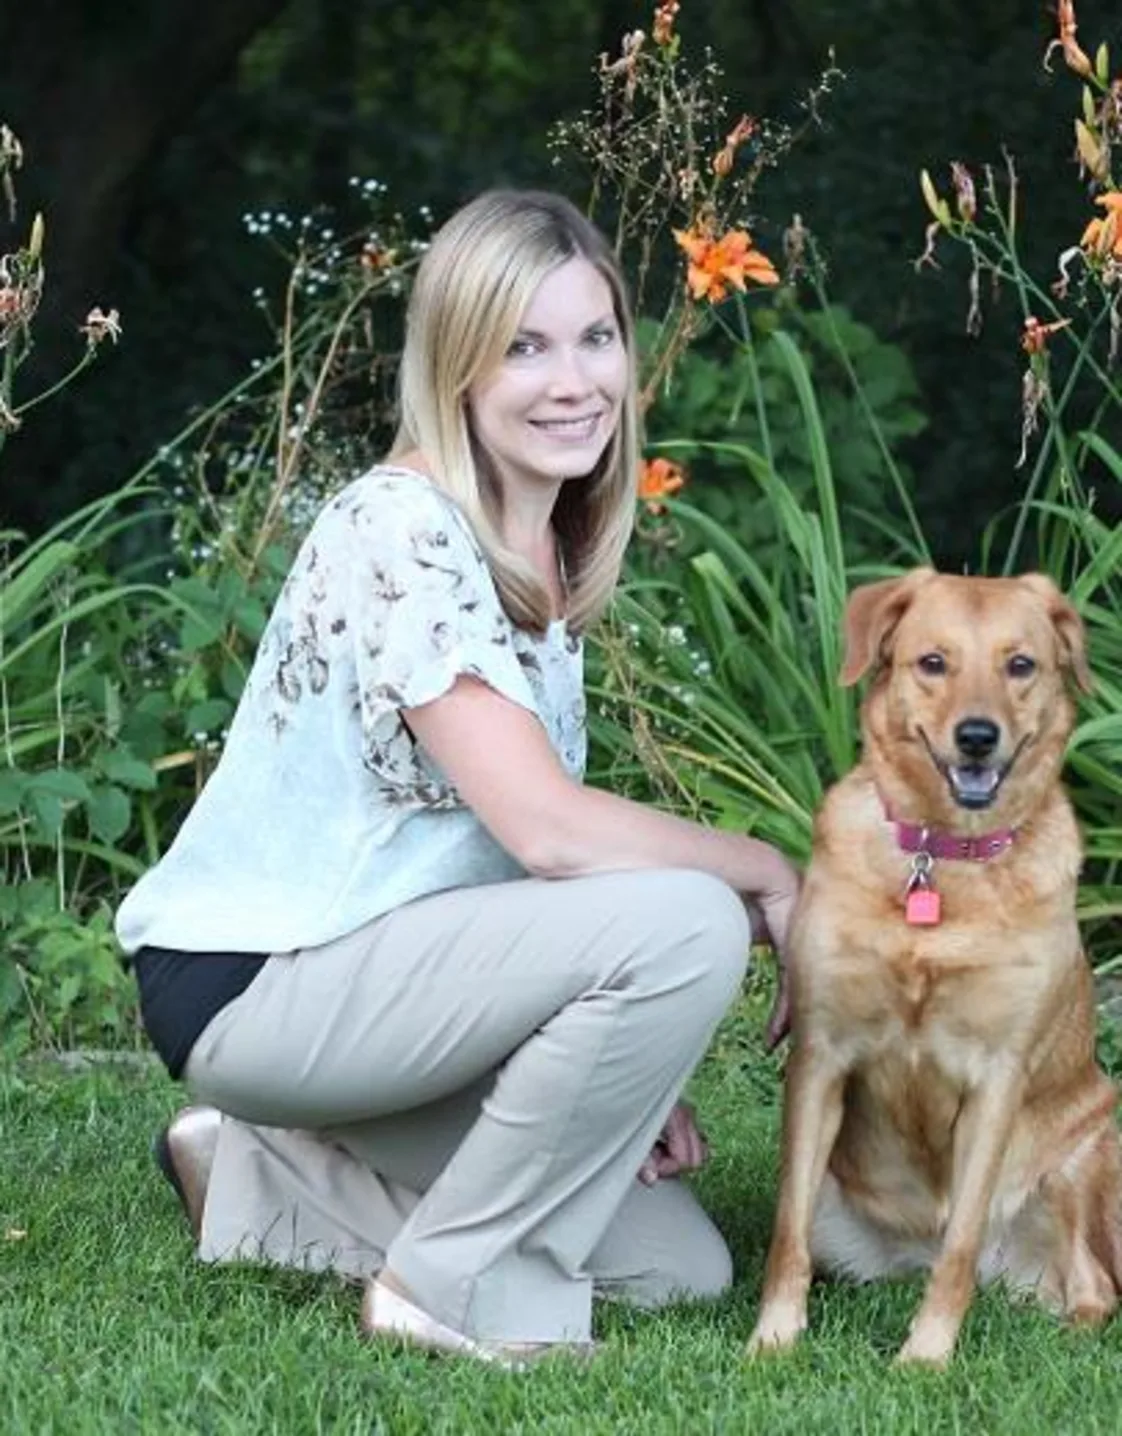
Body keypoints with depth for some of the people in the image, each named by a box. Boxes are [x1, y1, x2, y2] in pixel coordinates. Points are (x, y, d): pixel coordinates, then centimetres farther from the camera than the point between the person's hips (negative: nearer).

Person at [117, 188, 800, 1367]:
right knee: (686, 926, -25)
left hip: (371, 974, 9)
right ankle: (461, 1286, -10)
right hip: (247, 987, -9)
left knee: (677, 1267, 6)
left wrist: (628, 1073, -1)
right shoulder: (403, 531, -20)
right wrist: (763, 872, -12)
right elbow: (549, 831, -27)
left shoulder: (546, 554, 9)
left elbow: (531, 838, 9)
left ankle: (255, 1176, 16)